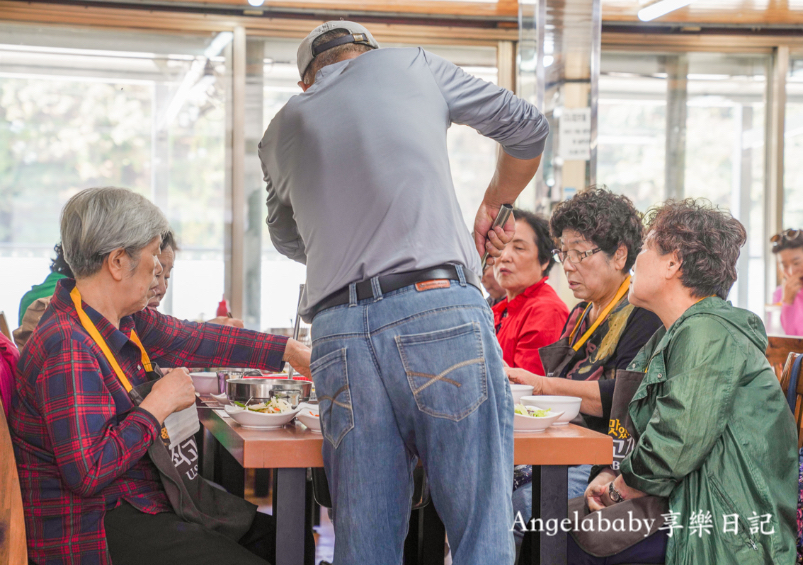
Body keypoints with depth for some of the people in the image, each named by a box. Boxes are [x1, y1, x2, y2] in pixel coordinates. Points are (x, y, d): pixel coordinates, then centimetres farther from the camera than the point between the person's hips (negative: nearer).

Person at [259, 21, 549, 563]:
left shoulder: (281, 131, 23)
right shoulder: (413, 66, 17)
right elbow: (529, 128, 25)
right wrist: (494, 206, 41)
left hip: (339, 331, 3)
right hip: (442, 312, -3)